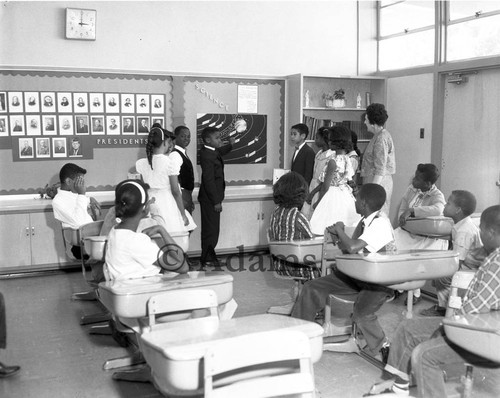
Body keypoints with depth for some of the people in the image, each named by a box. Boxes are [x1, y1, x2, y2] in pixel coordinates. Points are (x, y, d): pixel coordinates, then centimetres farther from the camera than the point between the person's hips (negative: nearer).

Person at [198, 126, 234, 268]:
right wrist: (216, 201, -22)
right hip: (210, 198, -10)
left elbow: (219, 152, 36)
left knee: (211, 228, 16)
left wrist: (230, 145, 22)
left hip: (211, 197, 10)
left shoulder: (212, 151, 8)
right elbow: (209, 180, -23)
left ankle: (209, 256, 25)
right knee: (211, 229, -3)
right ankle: (207, 260, 6)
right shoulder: (207, 156, -21)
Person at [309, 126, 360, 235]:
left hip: (332, 197, -9)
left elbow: (326, 186, -16)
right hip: (345, 196, 9)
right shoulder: (346, 159, 6)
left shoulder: (333, 161, -18)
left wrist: (317, 202, -4)